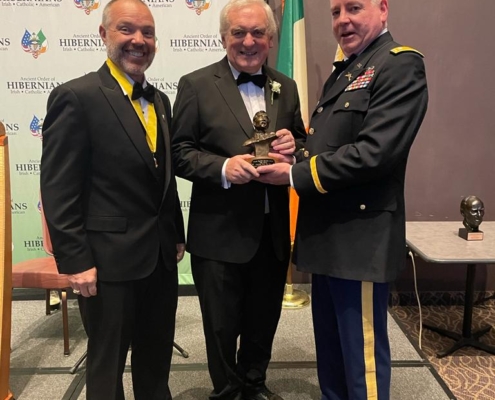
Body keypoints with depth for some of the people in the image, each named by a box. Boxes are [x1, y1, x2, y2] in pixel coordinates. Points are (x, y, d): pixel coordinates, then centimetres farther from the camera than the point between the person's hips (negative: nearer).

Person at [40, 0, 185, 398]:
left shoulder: (159, 101, 11)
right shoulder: (76, 97, -12)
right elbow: (58, 190, -14)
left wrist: (177, 235, 14)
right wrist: (75, 261, -16)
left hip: (161, 256, 7)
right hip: (110, 258, -6)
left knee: (157, 359, 22)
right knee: (108, 363, 14)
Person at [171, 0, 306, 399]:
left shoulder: (286, 87, 8)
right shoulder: (196, 85, -5)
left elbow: (298, 144, 13)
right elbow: (180, 152, -8)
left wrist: (292, 147, -11)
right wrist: (223, 167, -25)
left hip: (272, 232, 5)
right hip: (220, 234, -4)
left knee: (264, 320, 21)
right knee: (222, 326, 14)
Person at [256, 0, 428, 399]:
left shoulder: (401, 65, -11)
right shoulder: (343, 73, 19)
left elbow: (374, 153, -23)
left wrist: (295, 173, -16)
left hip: (359, 237, -9)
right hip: (327, 234, 9)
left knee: (362, 354, 6)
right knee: (329, 348, 22)